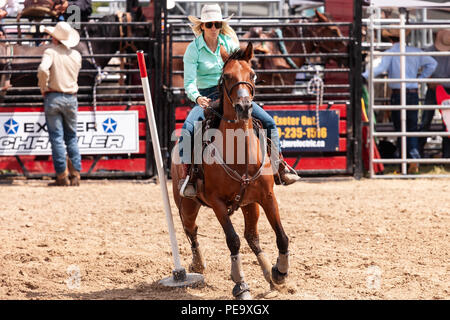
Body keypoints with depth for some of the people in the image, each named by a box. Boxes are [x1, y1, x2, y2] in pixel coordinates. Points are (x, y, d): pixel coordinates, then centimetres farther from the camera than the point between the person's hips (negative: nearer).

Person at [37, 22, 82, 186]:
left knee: (56, 138, -1)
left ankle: (62, 176, -3)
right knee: (72, 137, 12)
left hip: (53, 97, -4)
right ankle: (75, 175, 8)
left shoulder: (50, 52, -9)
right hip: (71, 98, 4)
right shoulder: (76, 55, 7)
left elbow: (43, 69, -23)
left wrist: (43, 88, -10)